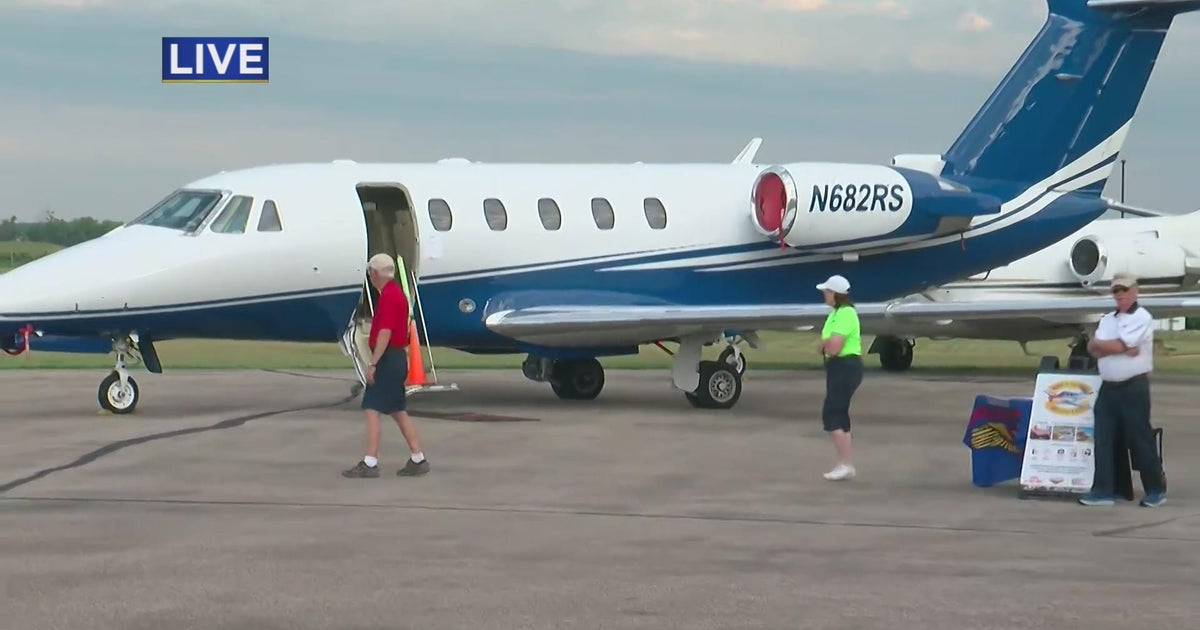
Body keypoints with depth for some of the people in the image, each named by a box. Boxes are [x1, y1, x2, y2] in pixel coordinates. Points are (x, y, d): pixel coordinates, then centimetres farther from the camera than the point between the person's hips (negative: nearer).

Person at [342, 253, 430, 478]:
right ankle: (418, 459, 14)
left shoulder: (389, 296, -17)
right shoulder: (396, 293, 15)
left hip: (387, 359, -10)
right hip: (397, 358, 10)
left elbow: (385, 333, -23)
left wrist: (373, 363, -24)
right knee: (398, 412, 13)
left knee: (372, 410, -9)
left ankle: (370, 463, -10)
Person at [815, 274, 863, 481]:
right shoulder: (836, 313, 15)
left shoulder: (845, 314, -18)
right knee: (839, 415, 14)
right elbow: (827, 345, 15)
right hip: (839, 367, 11)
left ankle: (845, 464, -9)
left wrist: (825, 344, -4)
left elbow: (833, 347, -25)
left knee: (831, 415, -10)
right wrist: (827, 345, -7)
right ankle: (845, 465, 19)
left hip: (845, 368, -11)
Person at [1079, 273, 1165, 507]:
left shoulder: (1142, 318, -6)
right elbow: (1093, 350, 4)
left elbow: (1120, 345, -16)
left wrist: (1099, 344, -1)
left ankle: (1156, 490, 9)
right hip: (1108, 388, 7)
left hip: (1134, 388, -7)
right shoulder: (1107, 319, 16)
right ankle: (1103, 490, 6)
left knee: (1141, 440, -1)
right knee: (1103, 440, 3)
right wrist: (1119, 348, -10)